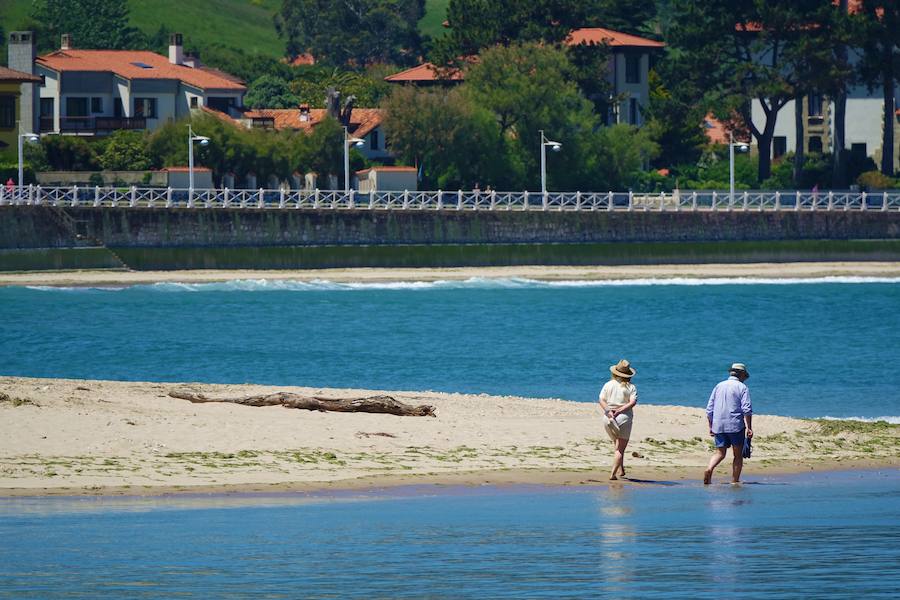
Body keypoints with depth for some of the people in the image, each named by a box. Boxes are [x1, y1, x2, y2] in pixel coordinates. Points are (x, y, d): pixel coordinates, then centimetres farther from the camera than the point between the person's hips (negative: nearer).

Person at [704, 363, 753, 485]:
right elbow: (747, 409, -10)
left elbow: (709, 409, 12)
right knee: (738, 455, 7)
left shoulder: (719, 386, 12)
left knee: (720, 453, 7)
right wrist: (749, 428, -9)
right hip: (735, 425, -4)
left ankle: (709, 469, -19)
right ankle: (735, 481, 5)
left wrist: (711, 426, 18)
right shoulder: (742, 388, -2)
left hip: (718, 426, 4)